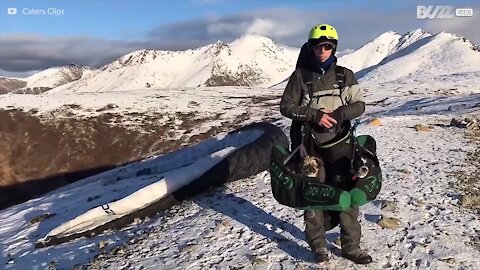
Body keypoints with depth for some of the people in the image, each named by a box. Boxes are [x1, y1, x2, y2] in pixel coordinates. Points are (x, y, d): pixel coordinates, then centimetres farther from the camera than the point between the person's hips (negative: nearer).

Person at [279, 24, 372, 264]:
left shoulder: (345, 75, 3)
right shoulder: (300, 75, -1)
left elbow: (359, 105, 5)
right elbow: (286, 106, -2)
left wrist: (339, 113, -16)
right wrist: (314, 115, -16)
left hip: (339, 143, 1)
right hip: (309, 145, -1)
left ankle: (351, 246, 17)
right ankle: (318, 245, 25)